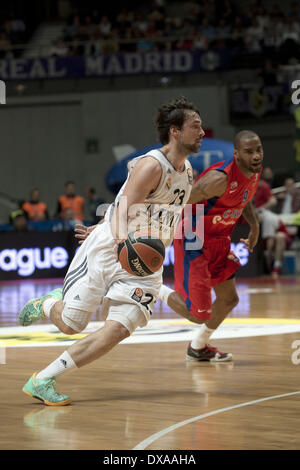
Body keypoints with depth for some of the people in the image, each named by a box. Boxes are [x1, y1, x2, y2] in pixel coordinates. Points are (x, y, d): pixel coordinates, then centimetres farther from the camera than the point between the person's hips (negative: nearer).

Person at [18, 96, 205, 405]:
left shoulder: (187, 171, 8)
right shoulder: (151, 165, -16)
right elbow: (122, 211, -24)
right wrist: (123, 240, -43)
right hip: (107, 251, -6)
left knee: (118, 330, -16)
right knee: (70, 324, -3)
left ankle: (42, 381, -9)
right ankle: (48, 305, 36)